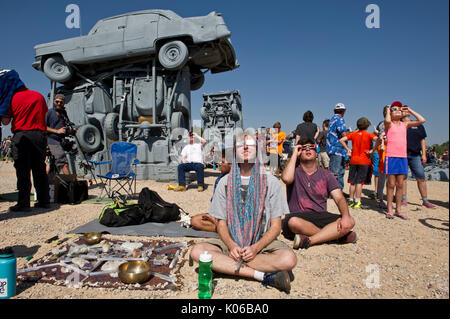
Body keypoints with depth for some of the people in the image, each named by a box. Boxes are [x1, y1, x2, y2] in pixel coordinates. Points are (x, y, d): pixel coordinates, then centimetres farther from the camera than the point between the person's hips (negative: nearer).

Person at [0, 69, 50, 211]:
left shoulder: (12, 98, 0)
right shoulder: (39, 96, 11)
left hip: (22, 135, -3)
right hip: (40, 134, 4)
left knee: (23, 170, -2)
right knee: (40, 169, 9)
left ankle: (23, 203, -3)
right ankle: (44, 201, 10)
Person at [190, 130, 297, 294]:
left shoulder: (271, 182, 0)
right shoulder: (225, 182, 5)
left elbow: (276, 226, -2)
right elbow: (221, 223, 5)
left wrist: (255, 248, -18)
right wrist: (231, 245, -16)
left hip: (262, 242, -1)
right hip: (231, 242, 2)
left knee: (289, 259, -31)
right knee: (197, 251, -26)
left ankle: (227, 264, -21)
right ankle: (264, 276, -25)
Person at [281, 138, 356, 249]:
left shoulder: (327, 175, 13)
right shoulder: (295, 172, 5)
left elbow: (339, 198, 2)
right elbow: (286, 178, -21)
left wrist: (346, 216, -21)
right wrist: (294, 154, -7)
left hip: (321, 217, 3)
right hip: (298, 216, -2)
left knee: (350, 222, -23)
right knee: (293, 222, -38)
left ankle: (308, 240, -28)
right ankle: (333, 234, -18)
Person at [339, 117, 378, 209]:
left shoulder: (353, 134, 6)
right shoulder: (369, 135, -4)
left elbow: (341, 140, 1)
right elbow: (378, 140, -21)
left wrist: (347, 149, 6)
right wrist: (372, 150, -13)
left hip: (353, 160, 3)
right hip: (364, 161, -3)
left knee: (352, 182, 11)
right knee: (360, 182, -2)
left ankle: (351, 200, 17)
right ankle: (357, 202, -1)